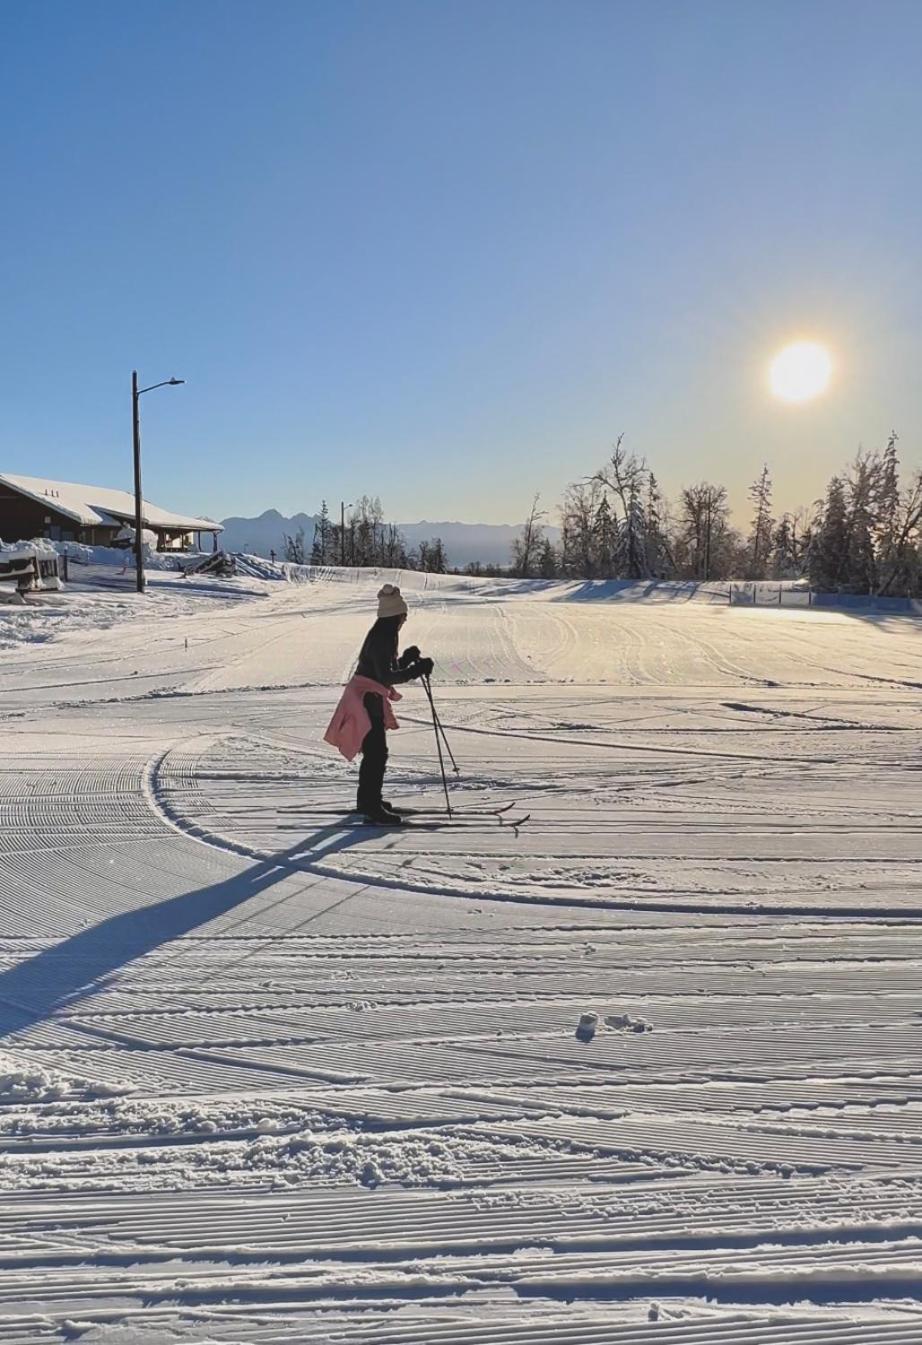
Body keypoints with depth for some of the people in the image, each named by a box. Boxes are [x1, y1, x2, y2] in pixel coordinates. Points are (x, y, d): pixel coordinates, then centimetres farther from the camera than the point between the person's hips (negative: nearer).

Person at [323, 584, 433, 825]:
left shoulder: (384, 636, 12)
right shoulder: (381, 638, -19)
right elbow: (386, 677, -24)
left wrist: (407, 658, 7)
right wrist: (418, 669, -24)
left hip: (371, 700, 11)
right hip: (366, 700, -11)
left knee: (374, 753, 19)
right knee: (377, 754, -10)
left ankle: (367, 801, 31)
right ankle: (372, 809, -7)